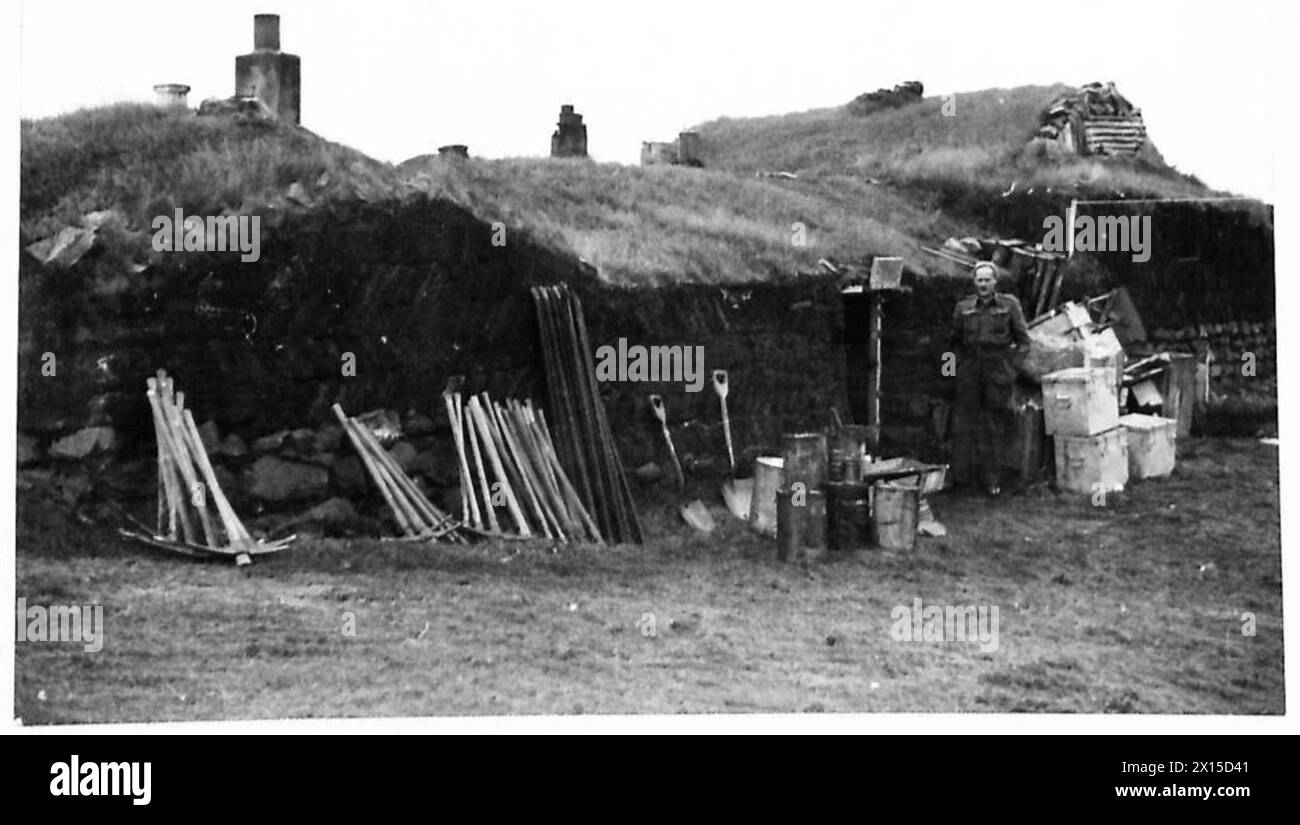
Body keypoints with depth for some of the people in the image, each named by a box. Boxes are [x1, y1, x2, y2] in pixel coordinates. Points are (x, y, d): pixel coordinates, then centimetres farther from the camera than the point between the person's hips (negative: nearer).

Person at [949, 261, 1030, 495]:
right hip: (970, 373, 1)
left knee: (995, 428, 4)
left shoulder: (1009, 305, 2)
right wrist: (960, 363, 6)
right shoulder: (963, 307, 6)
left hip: (998, 373, -1)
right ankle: (961, 474, 10)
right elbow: (955, 341, 16)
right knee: (965, 424, 2)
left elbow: (1023, 339, 6)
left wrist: (1011, 363, -2)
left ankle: (993, 479, 11)